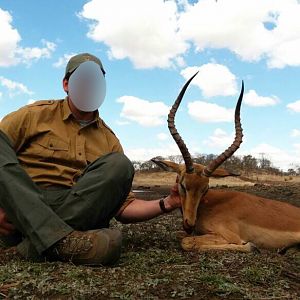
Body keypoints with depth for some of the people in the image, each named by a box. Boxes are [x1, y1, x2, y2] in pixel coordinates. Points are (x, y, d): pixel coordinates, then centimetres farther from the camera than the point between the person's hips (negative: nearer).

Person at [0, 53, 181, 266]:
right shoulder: (37, 114, 8)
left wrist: (165, 205, -4)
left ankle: (34, 244, -27)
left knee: (119, 164, -17)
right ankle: (61, 241, -37)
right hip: (21, 210, -1)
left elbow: (124, 206, 12)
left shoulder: (109, 140, 14)